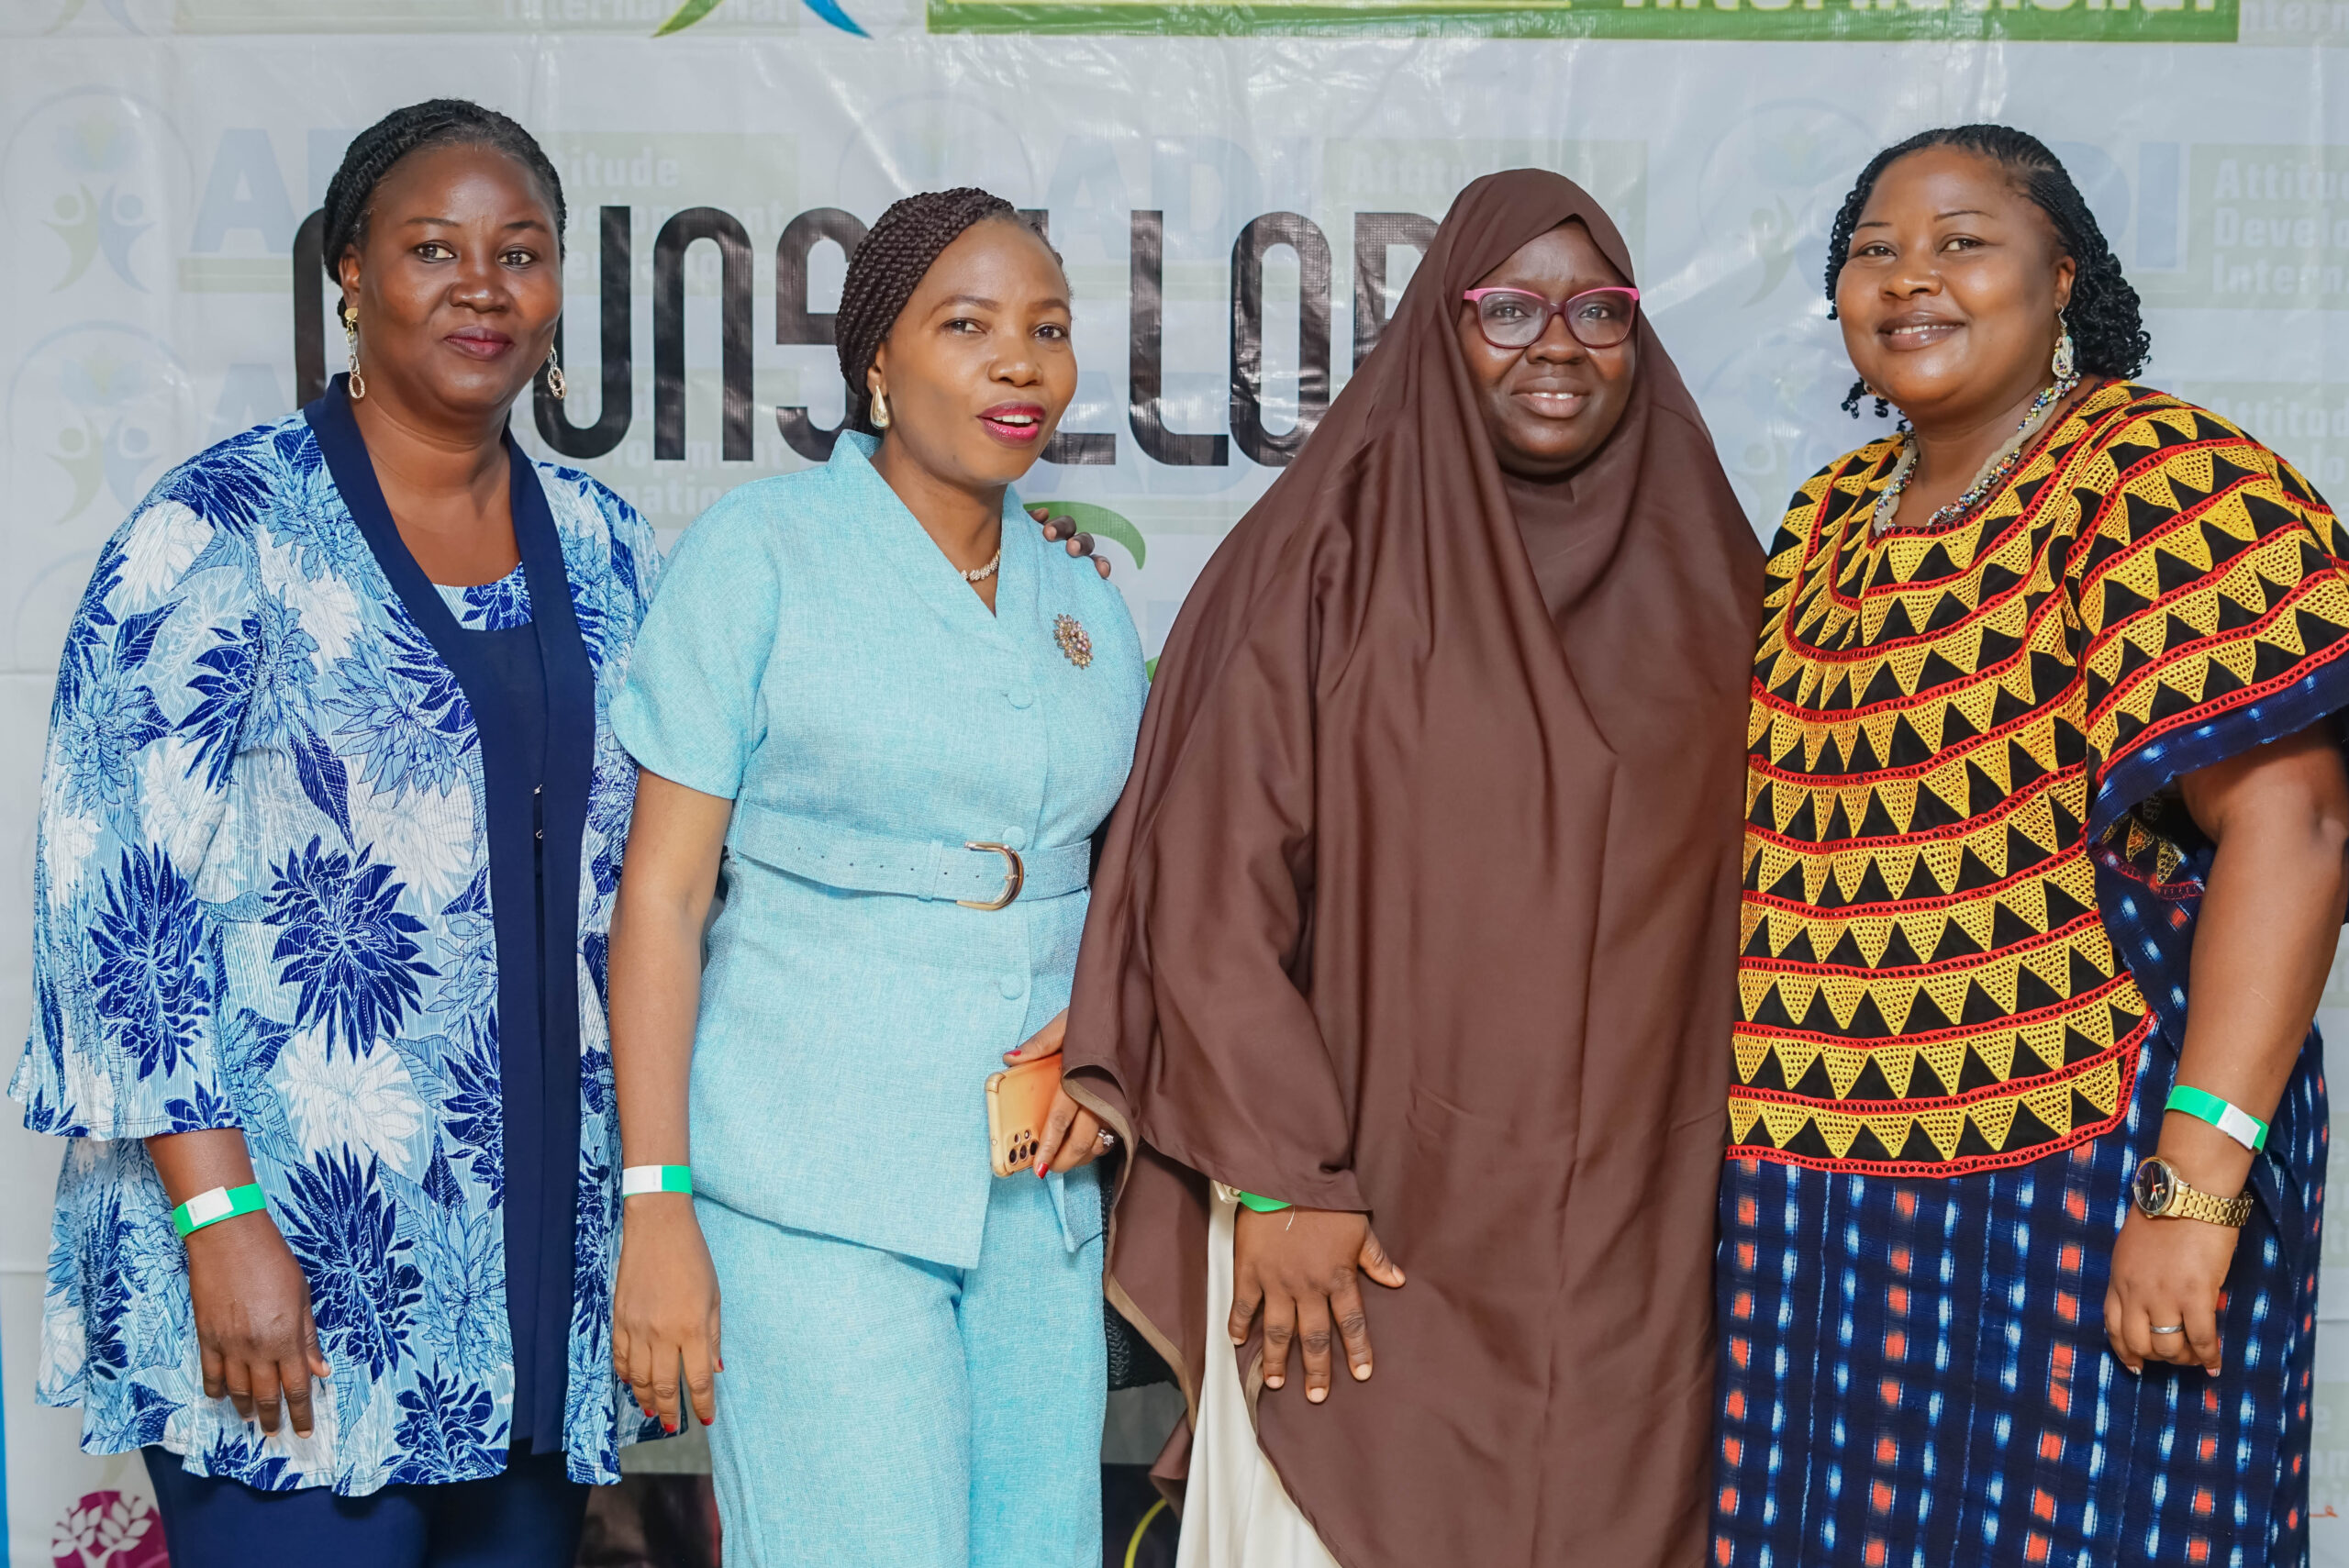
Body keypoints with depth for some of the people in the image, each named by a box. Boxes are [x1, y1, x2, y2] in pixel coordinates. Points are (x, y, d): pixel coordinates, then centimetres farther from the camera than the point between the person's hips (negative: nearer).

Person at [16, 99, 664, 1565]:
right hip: (286, 1267, -5)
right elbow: (113, 891, -11)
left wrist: (656, 1196, 11)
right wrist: (218, 1214, -16)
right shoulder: (226, 531, -7)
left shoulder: (603, 547, 9)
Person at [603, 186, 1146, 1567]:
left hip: (1040, 1189, 5)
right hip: (813, 1192, -5)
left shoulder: (1088, 608, 11)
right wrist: (656, 1206, -12)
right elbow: (664, 892, -7)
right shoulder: (764, 551, -4)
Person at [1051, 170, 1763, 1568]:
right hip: (1371, 1209, -3)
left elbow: (1753, 882, 12)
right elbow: (1217, 882, -8)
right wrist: (1277, 1181, -12)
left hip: (1634, 1237, 3)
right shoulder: (1325, 554, -5)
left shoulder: (1707, 576, 7)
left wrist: (1745, 1191, 10)